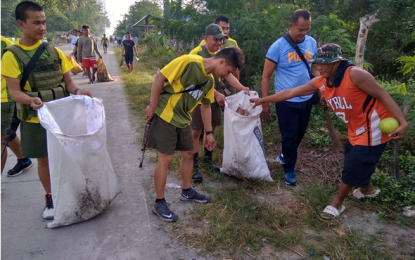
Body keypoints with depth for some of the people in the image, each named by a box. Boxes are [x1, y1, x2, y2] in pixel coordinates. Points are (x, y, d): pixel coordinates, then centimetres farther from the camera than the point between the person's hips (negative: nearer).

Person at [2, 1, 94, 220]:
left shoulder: (54, 51, 1)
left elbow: (67, 81, 4)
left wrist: (77, 91, -18)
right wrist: (30, 100, -34)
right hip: (35, 119, -2)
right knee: (44, 159, 10)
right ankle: (50, 199, 29)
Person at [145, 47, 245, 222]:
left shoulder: (210, 80, 6)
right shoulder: (188, 62, -20)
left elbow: (205, 106, 16)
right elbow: (160, 77, -18)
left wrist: (208, 132, 17)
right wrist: (153, 106, -15)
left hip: (183, 120, 8)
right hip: (165, 115, -8)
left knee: (188, 154, 15)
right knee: (166, 159, -5)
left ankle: (187, 192, 36)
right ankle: (159, 203, 11)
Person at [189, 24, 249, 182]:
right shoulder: (196, 53, -14)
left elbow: (228, 74, 2)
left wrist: (242, 88, -13)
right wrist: (216, 93, -25)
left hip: (216, 97, 6)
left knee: (211, 128, 14)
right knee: (196, 131, -2)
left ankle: (208, 158, 30)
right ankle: (195, 165, 8)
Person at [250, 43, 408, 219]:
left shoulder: (354, 74, -27)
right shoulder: (320, 82, -5)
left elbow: (383, 96, -21)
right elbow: (290, 93, 0)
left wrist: (402, 123, -26)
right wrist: (263, 100, 2)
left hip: (373, 129, -7)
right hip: (356, 131, 7)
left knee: (352, 166, -1)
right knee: (355, 161, 23)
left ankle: (337, 203, 20)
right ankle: (368, 189, 53)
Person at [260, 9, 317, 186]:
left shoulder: (312, 43, 1)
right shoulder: (278, 46, -13)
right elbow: (266, 76, -9)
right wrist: (265, 103, -10)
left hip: (307, 99, 5)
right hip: (286, 101, -5)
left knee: (300, 134, 18)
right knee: (289, 136, 5)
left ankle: (284, 156, 44)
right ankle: (289, 168, 27)